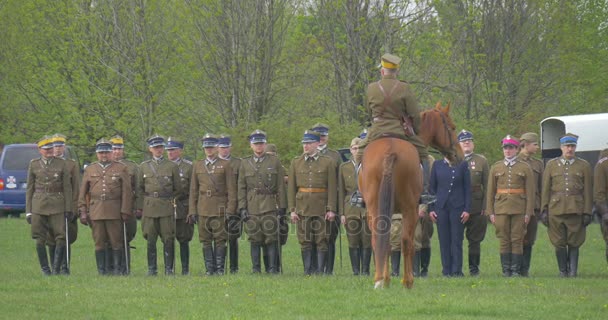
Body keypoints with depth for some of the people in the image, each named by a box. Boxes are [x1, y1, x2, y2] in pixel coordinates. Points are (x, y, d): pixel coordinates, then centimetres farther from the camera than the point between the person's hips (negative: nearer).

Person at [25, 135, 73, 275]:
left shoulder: (61, 164, 4)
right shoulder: (34, 165, 7)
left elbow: (67, 188, 4)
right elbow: (30, 189, 10)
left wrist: (68, 209, -2)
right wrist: (28, 211, 6)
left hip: (57, 206, -1)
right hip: (39, 206, 1)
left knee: (61, 237, -8)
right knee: (40, 240, 0)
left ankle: (56, 268, -1)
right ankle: (45, 269, 8)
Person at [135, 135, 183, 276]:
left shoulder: (172, 167, 7)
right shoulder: (143, 167, 11)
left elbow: (178, 190, 11)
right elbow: (139, 189, 12)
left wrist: (172, 202, 4)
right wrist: (139, 207, 6)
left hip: (167, 208, -1)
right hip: (149, 208, 1)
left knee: (168, 239, -3)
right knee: (150, 240, 2)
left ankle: (169, 268, 3)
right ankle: (152, 268, 8)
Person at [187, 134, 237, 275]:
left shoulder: (225, 165, 4)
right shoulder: (197, 165, 12)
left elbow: (231, 189, 1)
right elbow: (193, 190, 13)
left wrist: (230, 209, -7)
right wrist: (192, 211, 6)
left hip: (220, 209, -3)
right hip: (203, 209, 3)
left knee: (220, 240, -4)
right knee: (206, 241, 2)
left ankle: (220, 268, 1)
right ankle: (209, 268, 6)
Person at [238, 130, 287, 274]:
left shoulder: (274, 161, 6)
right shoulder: (245, 163, 10)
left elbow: (281, 186, 5)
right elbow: (241, 188, 9)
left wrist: (282, 207, 0)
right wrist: (242, 208, 0)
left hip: (270, 207, -1)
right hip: (252, 207, 2)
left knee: (271, 239, -5)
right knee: (254, 240, 2)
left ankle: (273, 268, -2)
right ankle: (256, 269, 7)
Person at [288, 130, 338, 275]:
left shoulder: (328, 162, 2)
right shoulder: (296, 163, 9)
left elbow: (332, 187, -1)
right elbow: (291, 188, 7)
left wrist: (331, 209, -8)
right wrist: (292, 209, 0)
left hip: (321, 207, -2)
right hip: (302, 207, 2)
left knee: (322, 241, -2)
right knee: (305, 241, 2)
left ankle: (320, 270, 3)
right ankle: (307, 270, 7)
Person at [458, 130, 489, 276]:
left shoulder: (482, 161, 9)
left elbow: (487, 186, 6)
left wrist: (485, 206, -3)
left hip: (476, 205, 0)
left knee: (475, 239, 4)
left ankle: (474, 267, 11)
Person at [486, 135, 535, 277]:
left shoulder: (525, 168, 4)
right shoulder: (496, 168, 9)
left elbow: (530, 191, 2)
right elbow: (490, 191, 10)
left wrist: (528, 212, -4)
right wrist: (490, 212, 4)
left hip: (519, 209, -2)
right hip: (501, 208, 2)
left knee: (517, 240, -3)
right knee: (504, 240, 1)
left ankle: (516, 270, 1)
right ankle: (506, 269, 6)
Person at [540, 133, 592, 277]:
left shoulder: (584, 166, 7)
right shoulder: (551, 165, 10)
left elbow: (588, 191, 6)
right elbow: (545, 189, 9)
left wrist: (587, 213, -1)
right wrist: (544, 210, 2)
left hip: (576, 210, -1)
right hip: (556, 210, 1)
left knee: (574, 243, -1)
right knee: (559, 244, 1)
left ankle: (573, 272, 5)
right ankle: (563, 272, 11)